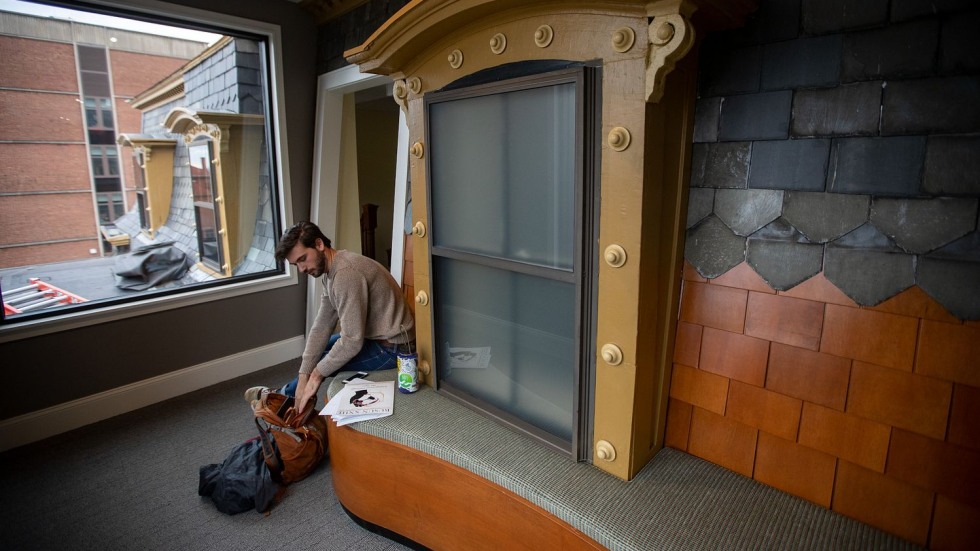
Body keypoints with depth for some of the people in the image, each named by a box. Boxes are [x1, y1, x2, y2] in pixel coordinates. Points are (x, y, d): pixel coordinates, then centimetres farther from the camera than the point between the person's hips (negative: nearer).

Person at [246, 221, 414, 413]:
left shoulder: (346, 273, -27)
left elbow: (352, 341, -27)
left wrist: (316, 374, -14)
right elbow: (322, 327, 3)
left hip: (391, 347, -9)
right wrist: (303, 378, -1)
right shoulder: (331, 271, 4)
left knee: (320, 361, 4)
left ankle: (283, 395, 32)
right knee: (318, 348, 18)